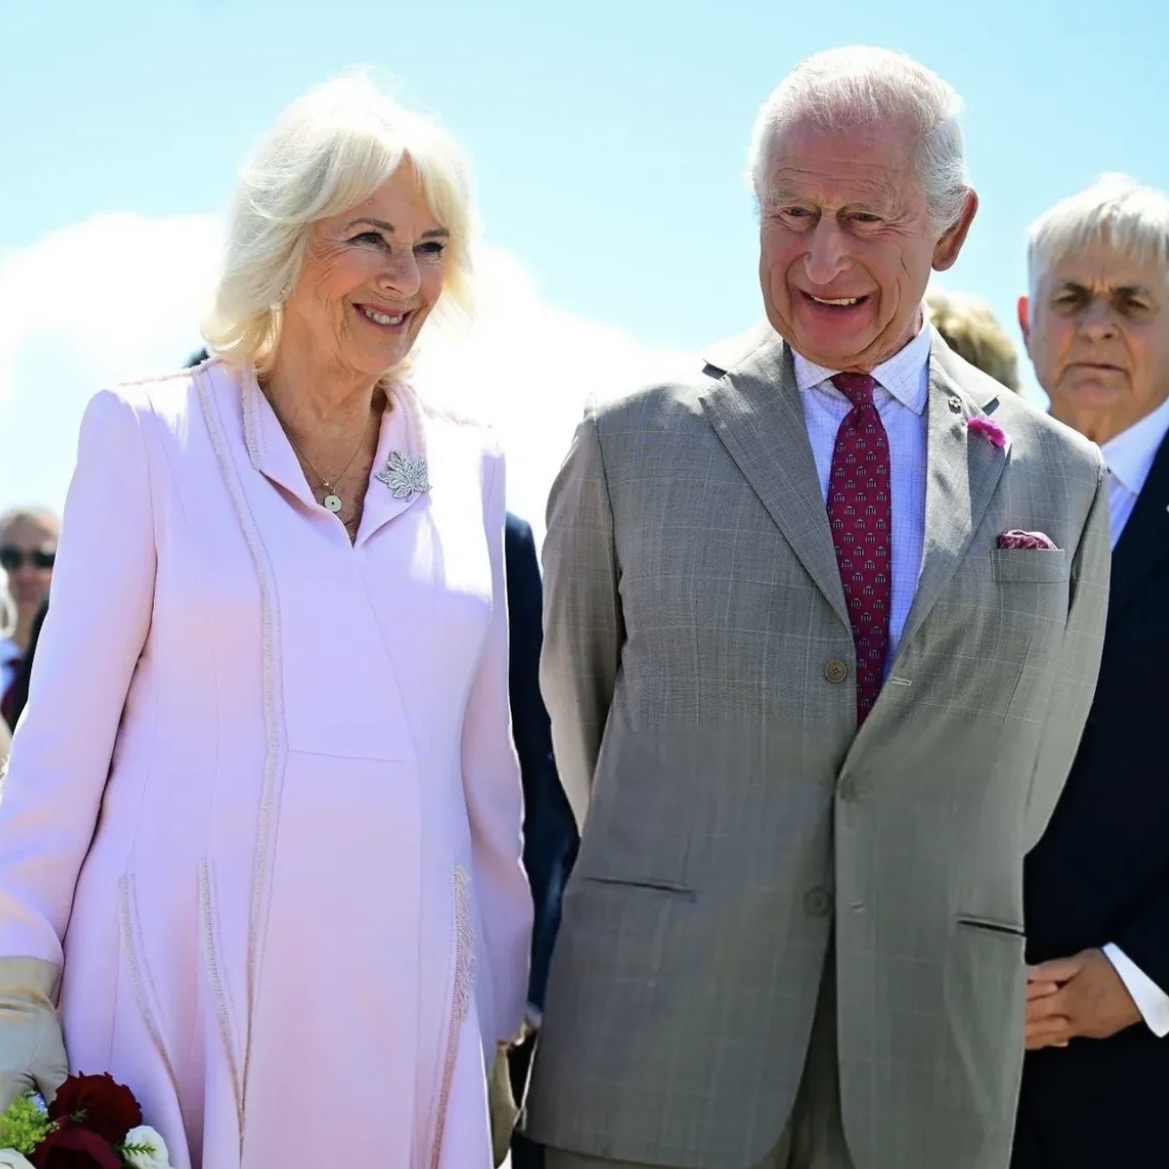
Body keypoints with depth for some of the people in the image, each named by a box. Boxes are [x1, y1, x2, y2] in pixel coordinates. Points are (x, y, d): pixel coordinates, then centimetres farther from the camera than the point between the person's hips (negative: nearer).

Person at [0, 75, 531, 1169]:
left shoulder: (467, 470, 11)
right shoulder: (149, 434, 1)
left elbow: (485, 762, 15)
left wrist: (505, 1008, 13)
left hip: (402, 992, 3)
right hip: (186, 985, -3)